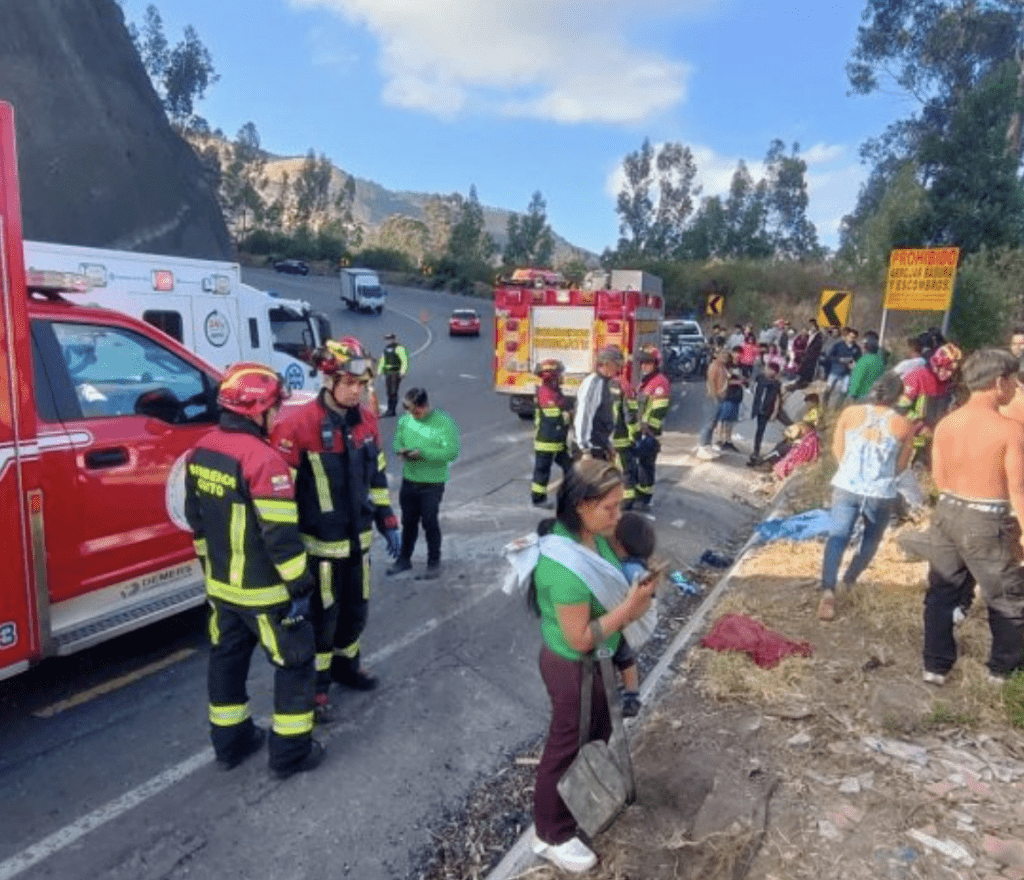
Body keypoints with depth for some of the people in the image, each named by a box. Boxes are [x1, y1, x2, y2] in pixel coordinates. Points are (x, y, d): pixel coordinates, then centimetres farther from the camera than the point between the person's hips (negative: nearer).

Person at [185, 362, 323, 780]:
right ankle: (290, 752, 17)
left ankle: (229, 742, 36)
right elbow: (281, 535, -24)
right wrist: (300, 586, -15)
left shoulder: (201, 451, 2)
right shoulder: (263, 459, -25)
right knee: (295, 663, 8)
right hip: (264, 590, -8)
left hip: (220, 585, 8)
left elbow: (197, 517, 12)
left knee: (227, 660, 21)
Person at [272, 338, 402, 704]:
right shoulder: (298, 425, -20)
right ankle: (315, 685, 29)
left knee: (356, 609, 20)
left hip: (358, 537, 6)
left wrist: (387, 522, 12)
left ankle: (346, 665, 44)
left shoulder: (367, 420, 1)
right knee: (321, 617, 9)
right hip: (319, 543, -6)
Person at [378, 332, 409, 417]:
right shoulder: (385, 350, 16)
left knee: (394, 392, -11)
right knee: (389, 392, 6)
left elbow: (405, 360, -12)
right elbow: (382, 361, 24)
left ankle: (392, 410, -11)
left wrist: (402, 372, -19)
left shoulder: (399, 348, -8)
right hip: (387, 373, 7)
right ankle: (389, 409, 12)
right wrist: (379, 372, 19)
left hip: (396, 372, -7)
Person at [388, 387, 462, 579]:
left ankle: (434, 563, 22)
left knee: (430, 523, 5)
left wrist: (423, 453, -26)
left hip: (432, 484, -5)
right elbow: (397, 440, 13)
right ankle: (404, 559, 34)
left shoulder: (443, 422, -15)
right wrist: (401, 450, -12)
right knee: (408, 522, 17)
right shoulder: (405, 420, 0)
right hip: (409, 480, 5)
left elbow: (453, 451, -22)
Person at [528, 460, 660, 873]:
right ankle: (552, 835, 38)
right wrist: (630, 605, -26)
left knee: (597, 733, 29)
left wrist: (635, 597, -9)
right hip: (573, 667, -8)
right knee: (568, 745, 13)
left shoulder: (593, 537, -9)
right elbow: (580, 638, -28)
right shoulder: (565, 565, -35)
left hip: (597, 660, 8)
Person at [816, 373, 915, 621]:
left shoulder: (850, 412, 0)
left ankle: (828, 590, -18)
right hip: (881, 493, 0)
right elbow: (901, 465, 7)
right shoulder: (904, 425, -2)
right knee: (871, 538, 23)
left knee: (837, 536, -1)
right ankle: (850, 579, 35)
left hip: (846, 486, 1)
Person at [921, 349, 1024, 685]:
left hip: (947, 512, 5)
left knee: (941, 592, 16)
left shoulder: (945, 424, -2)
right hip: (987, 521, -5)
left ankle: (935, 665, 25)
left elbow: (938, 477, 6)